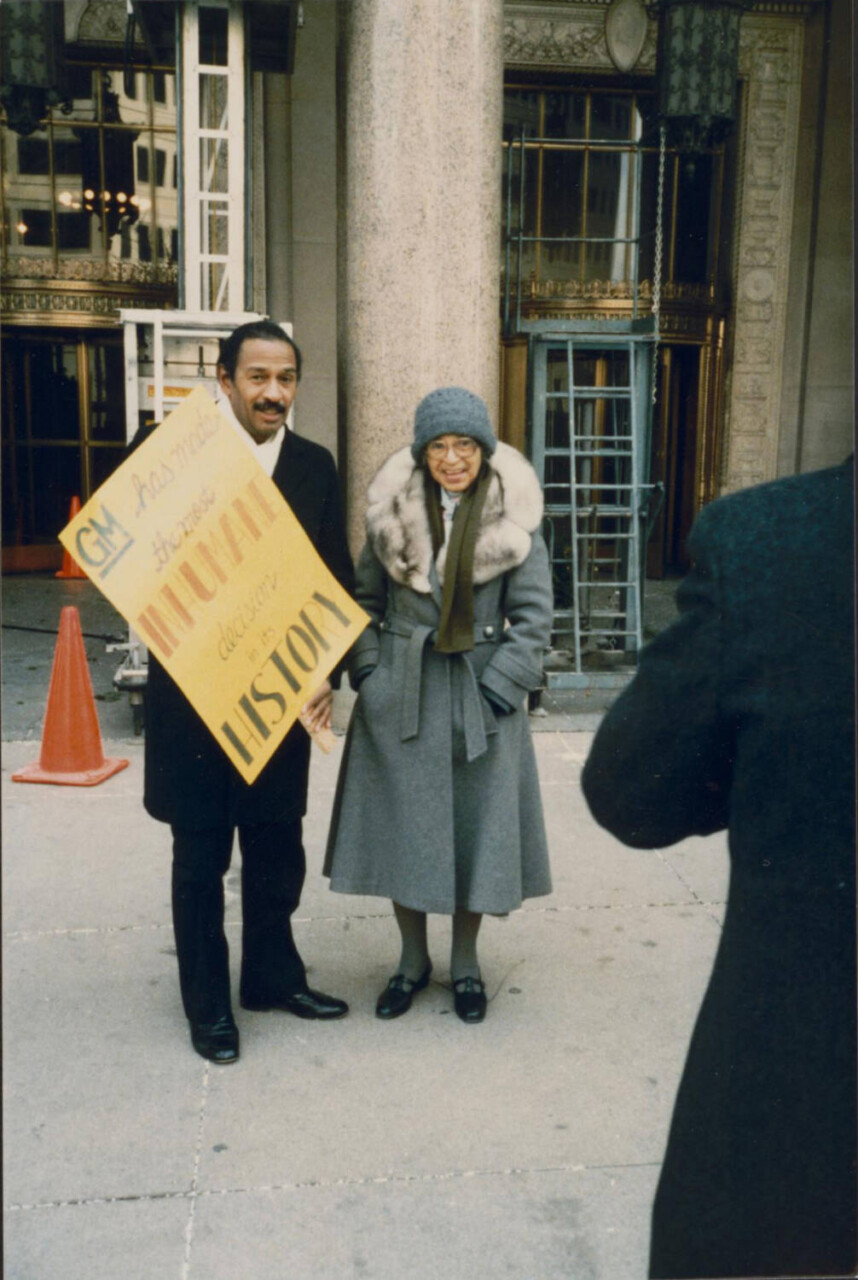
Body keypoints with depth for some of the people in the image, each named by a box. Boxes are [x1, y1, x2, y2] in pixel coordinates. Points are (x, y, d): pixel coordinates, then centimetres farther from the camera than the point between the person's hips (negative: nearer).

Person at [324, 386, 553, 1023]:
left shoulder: (513, 521, -5)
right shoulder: (391, 513, 0)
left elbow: (533, 617, -4)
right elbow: (366, 600, 8)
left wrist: (497, 690, -10)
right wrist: (369, 675, -2)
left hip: (481, 693, -1)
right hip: (400, 698, 2)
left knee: (475, 824, 7)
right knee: (401, 824, 8)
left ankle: (465, 961, 27)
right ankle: (413, 958, 27)